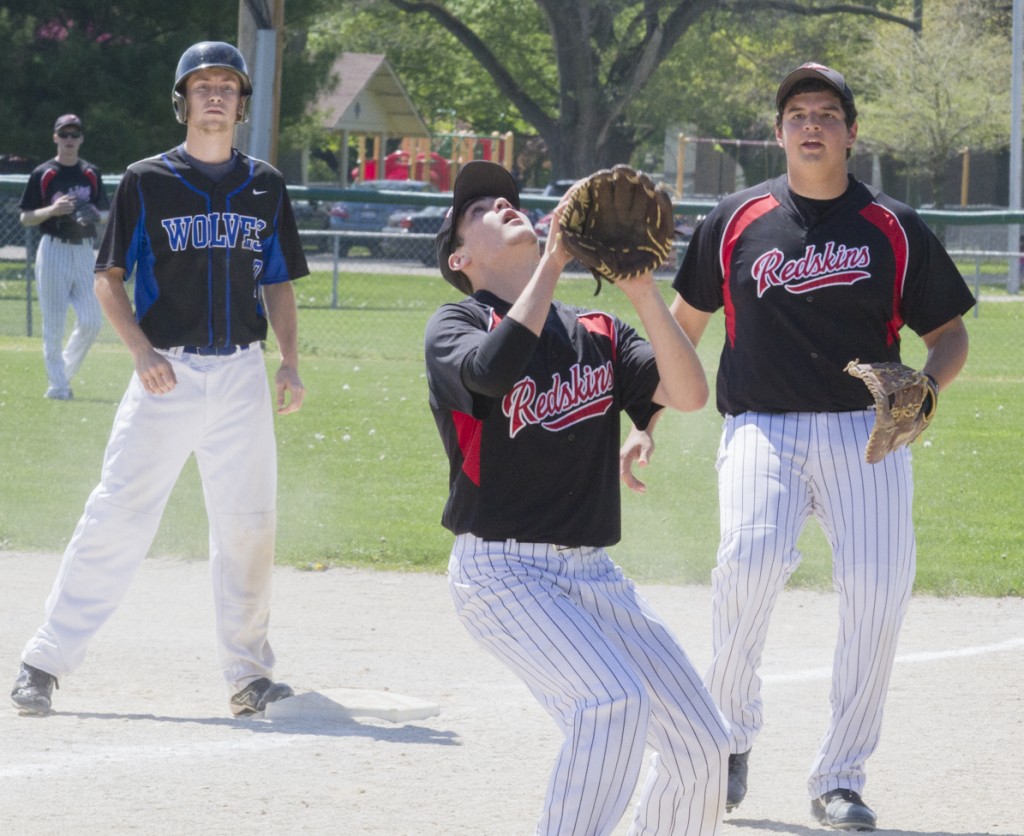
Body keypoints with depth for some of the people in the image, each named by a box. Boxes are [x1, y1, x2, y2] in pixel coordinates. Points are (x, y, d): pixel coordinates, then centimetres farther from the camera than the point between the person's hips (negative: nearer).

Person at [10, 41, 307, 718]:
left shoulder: (265, 186, 11)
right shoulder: (147, 181, 2)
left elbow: (278, 283, 15)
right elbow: (109, 279, 1)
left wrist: (291, 362, 2)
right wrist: (142, 350, -13)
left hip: (242, 375, 3)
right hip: (168, 373, -3)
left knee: (249, 523, 2)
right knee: (118, 514, -8)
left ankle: (248, 671, 13)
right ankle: (46, 662, -4)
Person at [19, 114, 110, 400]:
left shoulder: (91, 174, 11)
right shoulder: (42, 174, 0)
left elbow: (105, 213, 17)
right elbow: (25, 218, 0)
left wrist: (94, 216, -6)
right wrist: (52, 210, -17)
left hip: (84, 251, 3)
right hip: (53, 250, -3)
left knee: (92, 321, -3)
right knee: (54, 323, -3)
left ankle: (65, 371, 17)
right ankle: (57, 384, 4)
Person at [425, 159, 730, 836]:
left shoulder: (598, 334, 14)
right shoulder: (456, 325, 1)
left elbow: (688, 393, -2)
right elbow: (495, 369, -24)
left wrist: (643, 290, -13)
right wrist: (554, 260, -21)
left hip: (593, 575, 6)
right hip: (502, 570, -6)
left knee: (702, 745, -2)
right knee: (612, 702, -28)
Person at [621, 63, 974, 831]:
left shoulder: (895, 230, 8)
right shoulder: (735, 222, 10)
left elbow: (951, 335, 12)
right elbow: (685, 325, 20)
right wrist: (645, 422, 13)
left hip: (866, 431, 1)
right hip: (763, 428, -1)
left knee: (879, 588, -16)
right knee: (753, 559, -27)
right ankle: (731, 733, -3)